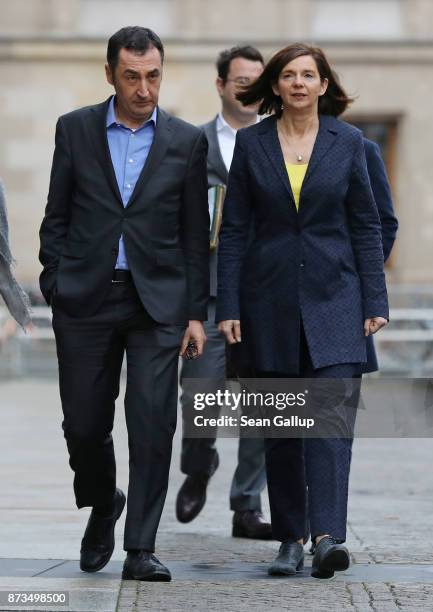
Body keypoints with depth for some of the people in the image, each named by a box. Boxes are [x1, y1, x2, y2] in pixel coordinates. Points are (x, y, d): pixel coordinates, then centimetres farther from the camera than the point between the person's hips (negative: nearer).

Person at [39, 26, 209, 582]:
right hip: (85, 300, 1)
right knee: (84, 423, 4)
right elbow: (57, 217, 8)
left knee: (153, 423, -8)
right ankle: (102, 505, 34)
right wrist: (54, 288, 0)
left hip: (157, 300, -1)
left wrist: (195, 313, 2)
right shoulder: (75, 129, 5)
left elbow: (195, 235, 6)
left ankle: (140, 549, -2)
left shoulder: (187, 141, 4)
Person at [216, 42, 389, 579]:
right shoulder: (251, 142, 3)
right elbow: (233, 228, 3)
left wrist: (375, 302, -1)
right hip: (270, 299, 1)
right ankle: (289, 539, 14)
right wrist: (228, 307, -2)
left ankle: (328, 536, -20)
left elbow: (366, 225, 5)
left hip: (333, 295, -1)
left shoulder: (347, 141, 2)